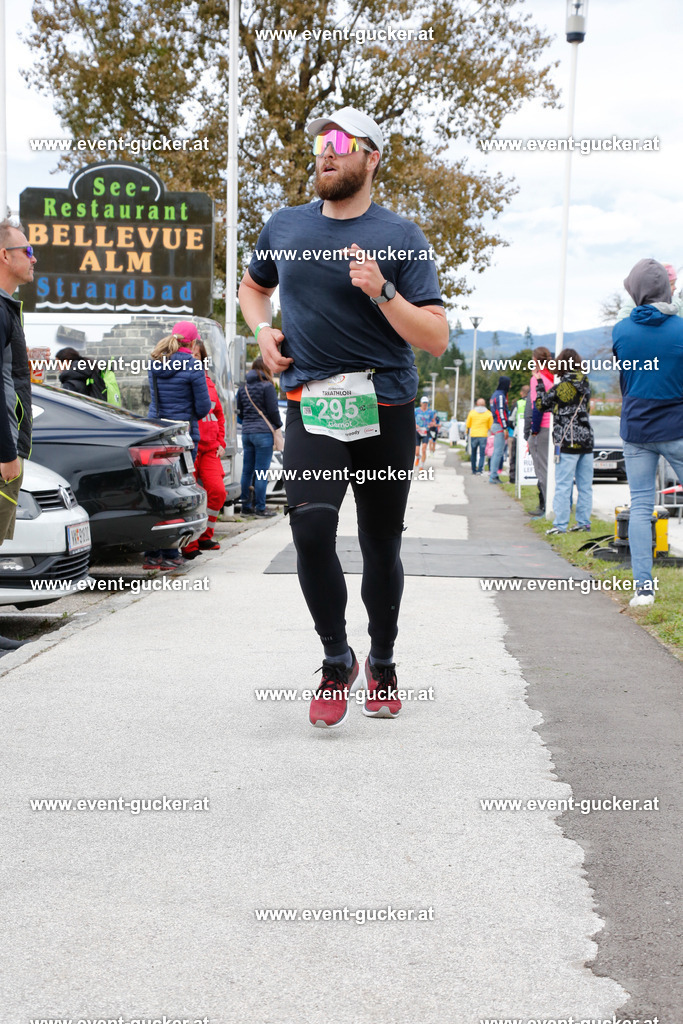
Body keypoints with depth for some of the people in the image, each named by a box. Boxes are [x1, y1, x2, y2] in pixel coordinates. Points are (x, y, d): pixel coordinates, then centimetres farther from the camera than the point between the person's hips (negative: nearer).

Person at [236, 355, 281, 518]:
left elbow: (239, 412, 16)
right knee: (261, 472, -3)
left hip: (246, 432, 6)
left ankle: (245, 506, 14)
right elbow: (273, 410, -8)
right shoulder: (267, 386, -7)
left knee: (247, 470, 10)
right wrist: (278, 425, 7)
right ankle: (260, 508, -1)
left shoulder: (243, 388, 12)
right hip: (263, 433, -6)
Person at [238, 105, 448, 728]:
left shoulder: (401, 238, 1)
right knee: (311, 526, -22)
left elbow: (436, 340, -4)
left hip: (386, 407, -1)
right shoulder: (284, 227, 11)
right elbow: (253, 286, 32)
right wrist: (264, 331, 12)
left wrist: (383, 290, -17)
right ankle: (337, 660, -2)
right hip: (311, 404, 1)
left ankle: (382, 663, 31)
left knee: (381, 546, 7)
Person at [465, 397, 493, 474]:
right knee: (482, 454, -1)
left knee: (473, 454, 12)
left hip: (473, 435, 1)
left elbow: (468, 425, 6)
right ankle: (479, 470, -14)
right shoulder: (488, 413, -1)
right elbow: (490, 426, 5)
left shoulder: (472, 412, 0)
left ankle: (474, 470, 15)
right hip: (483, 436, -1)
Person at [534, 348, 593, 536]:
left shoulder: (560, 387, -10)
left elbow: (541, 405, 1)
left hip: (567, 443, -6)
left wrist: (539, 383, 13)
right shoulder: (585, 384, 7)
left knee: (563, 485, -4)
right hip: (586, 442, 6)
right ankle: (584, 522, 14)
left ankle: (560, 524, -6)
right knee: (585, 485, 10)